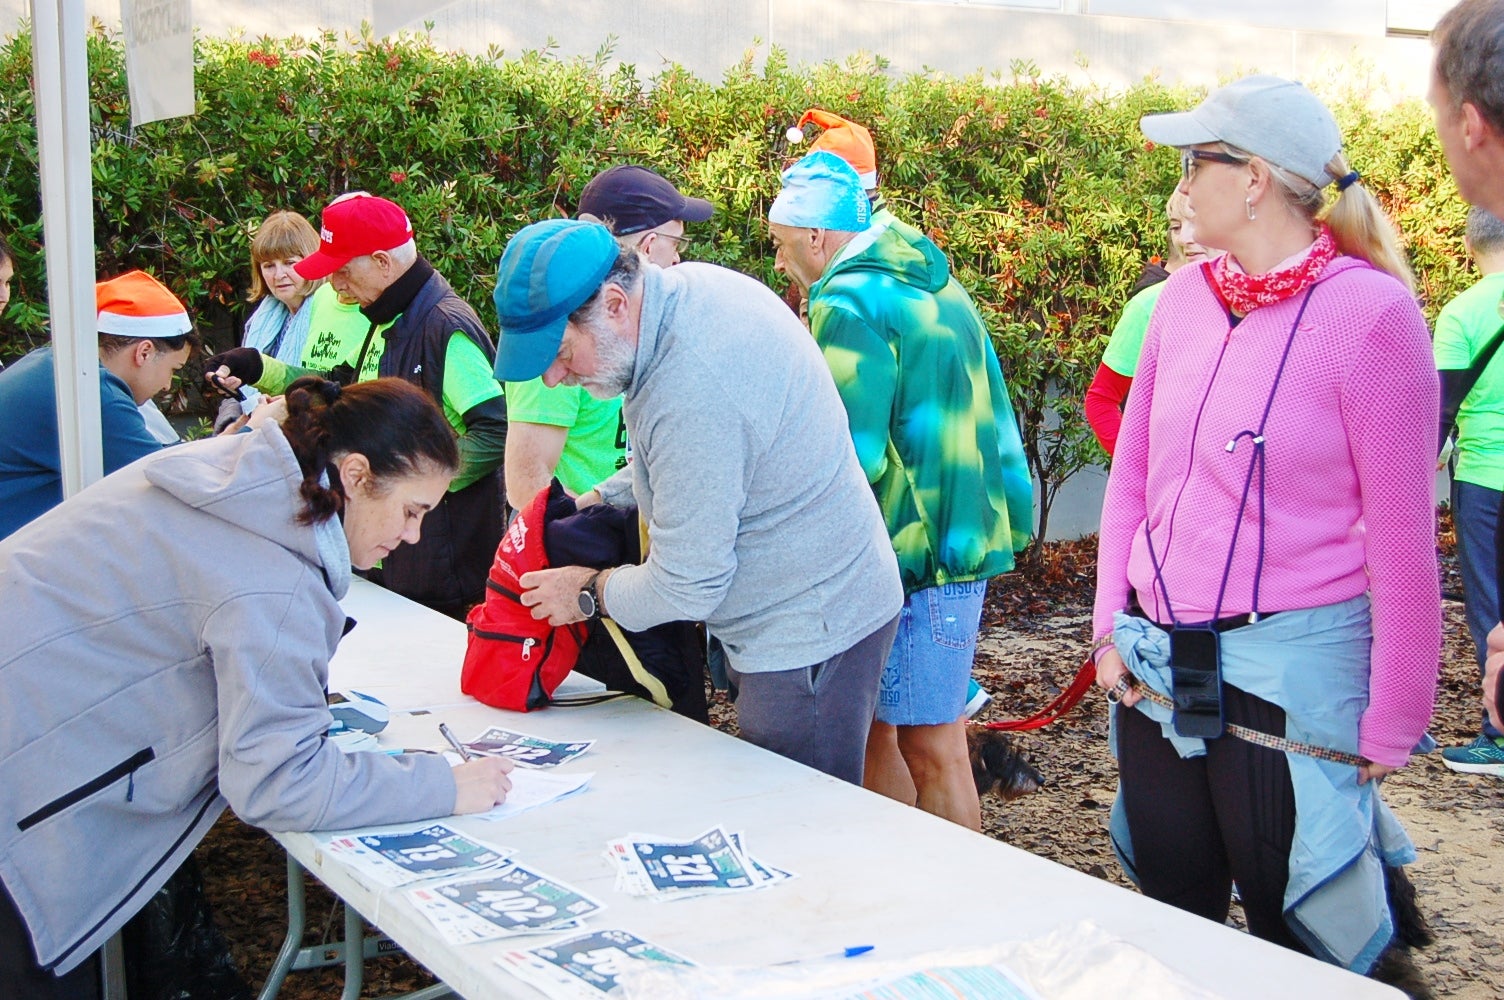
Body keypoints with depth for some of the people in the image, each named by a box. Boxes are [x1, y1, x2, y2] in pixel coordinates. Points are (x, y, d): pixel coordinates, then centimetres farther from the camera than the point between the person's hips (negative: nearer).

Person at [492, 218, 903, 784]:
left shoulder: (693, 390, -32)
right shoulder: (693, 284, -2)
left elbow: (687, 585, -23)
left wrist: (590, 594, -5)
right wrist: (599, 501, 8)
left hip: (807, 634, -10)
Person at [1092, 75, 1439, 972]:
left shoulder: (1370, 312, -12)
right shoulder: (1185, 297, 5)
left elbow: (1402, 535, -11)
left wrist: (1393, 724, -9)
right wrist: (1112, 623, 6)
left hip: (1291, 665, -5)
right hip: (1158, 662, 6)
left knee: (1299, 931, 9)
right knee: (1172, 914, 18)